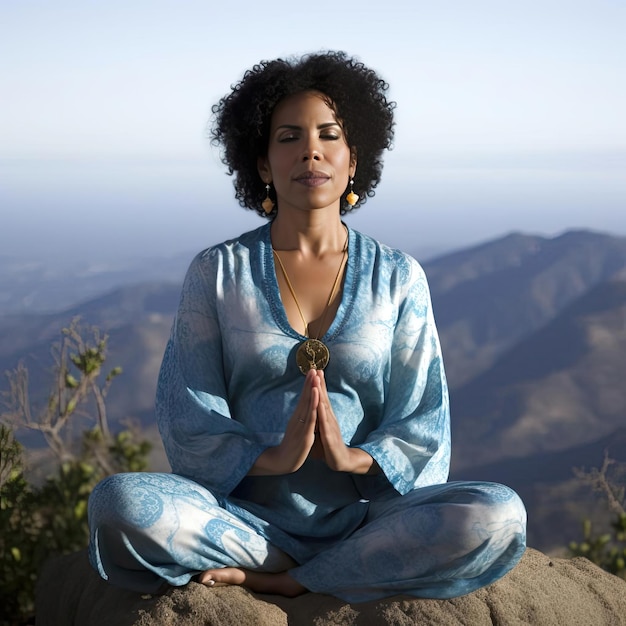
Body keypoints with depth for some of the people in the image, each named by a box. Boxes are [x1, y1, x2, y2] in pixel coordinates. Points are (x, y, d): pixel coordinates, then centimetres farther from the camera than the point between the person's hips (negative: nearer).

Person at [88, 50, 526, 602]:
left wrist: (358, 458, -17)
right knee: (118, 504, -30)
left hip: (370, 514, 1)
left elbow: (424, 424, 4)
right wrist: (270, 458, -19)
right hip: (249, 512, 0)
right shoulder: (216, 273, 6)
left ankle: (284, 582, -16)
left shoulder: (397, 277, 9)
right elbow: (187, 418, -1)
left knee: (498, 517, -28)